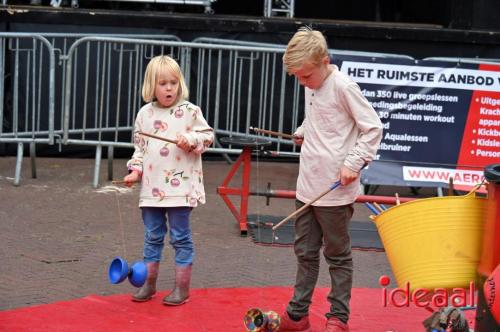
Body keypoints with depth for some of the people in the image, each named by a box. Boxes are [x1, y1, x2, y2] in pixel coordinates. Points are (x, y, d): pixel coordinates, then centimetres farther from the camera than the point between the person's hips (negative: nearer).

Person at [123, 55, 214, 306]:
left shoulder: (190, 112, -4)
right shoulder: (145, 114, 6)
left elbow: (207, 135, 2)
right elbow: (139, 146, 12)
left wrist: (191, 140, -16)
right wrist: (136, 170, 1)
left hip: (180, 187, -4)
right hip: (152, 186, 4)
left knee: (180, 237, 2)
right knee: (152, 236, 13)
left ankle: (182, 287, 10)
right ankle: (149, 283, 22)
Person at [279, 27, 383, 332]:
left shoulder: (343, 86, -15)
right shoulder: (311, 87, 9)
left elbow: (373, 127, -14)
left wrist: (353, 163, -17)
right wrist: (302, 133, 10)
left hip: (335, 190, -8)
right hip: (308, 186, 8)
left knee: (338, 255, 4)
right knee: (305, 252, 14)